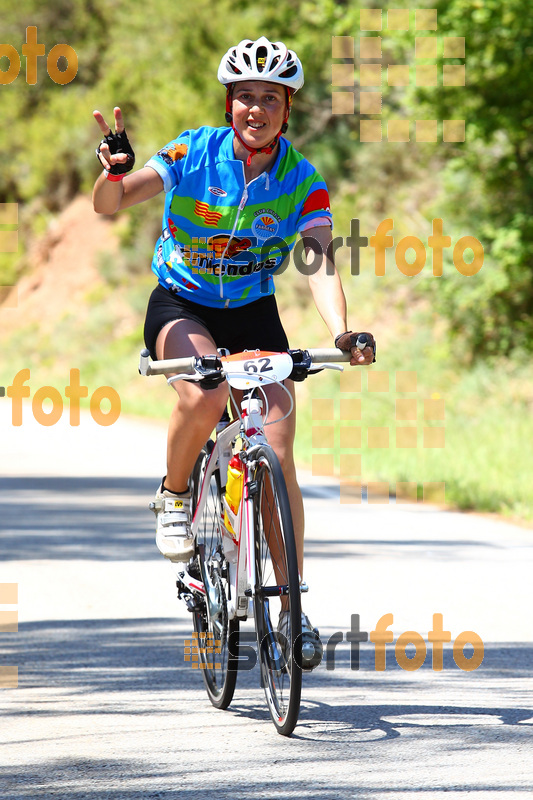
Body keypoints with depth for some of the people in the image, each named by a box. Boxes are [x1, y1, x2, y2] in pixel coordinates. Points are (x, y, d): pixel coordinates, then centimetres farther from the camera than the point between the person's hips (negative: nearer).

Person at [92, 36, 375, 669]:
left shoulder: (303, 182, -10)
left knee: (278, 447, -13)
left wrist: (342, 332, -38)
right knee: (204, 396, -34)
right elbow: (108, 205, -19)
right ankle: (174, 496, -4)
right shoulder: (194, 154, -14)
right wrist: (115, 170, -42)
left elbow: (319, 263, -21)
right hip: (181, 307, -2)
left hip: (254, 314, 2)